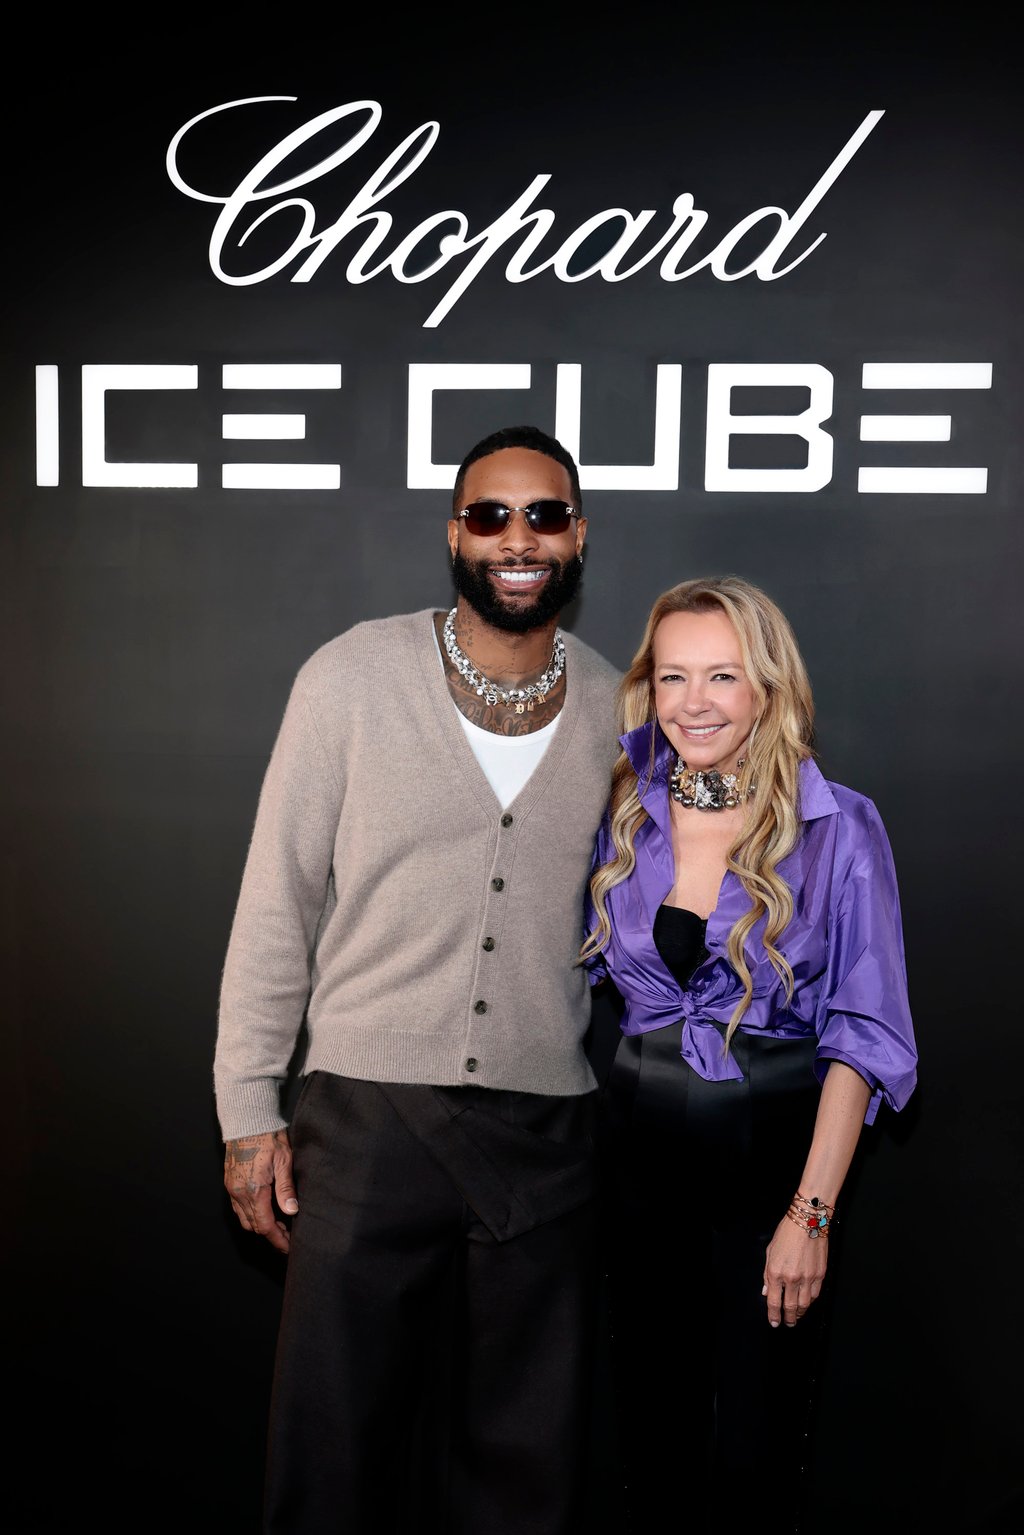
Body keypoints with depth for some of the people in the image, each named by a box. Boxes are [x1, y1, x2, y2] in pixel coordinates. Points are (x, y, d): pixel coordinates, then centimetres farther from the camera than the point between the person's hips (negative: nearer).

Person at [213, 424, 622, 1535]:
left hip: (547, 1137, 2)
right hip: (367, 1113, -2)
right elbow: (277, 899, -1)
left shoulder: (620, 713, 4)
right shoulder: (352, 678, -4)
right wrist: (248, 1107, -2)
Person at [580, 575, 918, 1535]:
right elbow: (571, 965, 13)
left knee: (751, 1456, 4)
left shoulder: (838, 827, -10)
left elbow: (863, 1035, -9)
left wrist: (812, 1213, -13)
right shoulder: (623, 815, 1)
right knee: (648, 1424, 15)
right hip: (638, 1143, 3)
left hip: (773, 1148, -3)